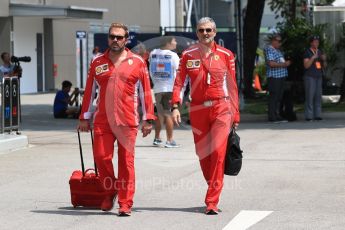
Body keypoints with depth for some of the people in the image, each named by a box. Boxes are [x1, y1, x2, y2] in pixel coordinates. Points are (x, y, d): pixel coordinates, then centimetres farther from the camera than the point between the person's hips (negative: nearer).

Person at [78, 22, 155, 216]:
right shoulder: (98, 63, 10)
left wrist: (148, 119, 1)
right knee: (101, 157, -4)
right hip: (102, 121, 2)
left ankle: (126, 203, 6)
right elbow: (89, 92, 14)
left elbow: (146, 92, 5)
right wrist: (85, 118, 11)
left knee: (126, 162, -1)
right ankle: (111, 191, 20)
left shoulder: (137, 62, 5)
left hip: (127, 122, -2)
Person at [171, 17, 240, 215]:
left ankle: (212, 202, -12)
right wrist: (175, 106, -11)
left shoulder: (226, 55, 3)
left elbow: (233, 86, 7)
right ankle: (213, 190, 29)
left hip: (221, 108, -2)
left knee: (218, 151, -14)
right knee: (203, 154, 7)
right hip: (198, 109, 2)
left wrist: (236, 114, 7)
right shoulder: (188, 55, 6)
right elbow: (179, 82, 3)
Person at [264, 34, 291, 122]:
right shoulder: (269, 50, -9)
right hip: (274, 76, -10)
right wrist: (284, 64, -13)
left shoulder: (278, 50, 20)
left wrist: (286, 62, 11)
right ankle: (272, 117, -6)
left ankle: (277, 116, 15)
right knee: (273, 97, -7)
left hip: (281, 76, 10)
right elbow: (271, 63, -19)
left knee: (279, 97, 11)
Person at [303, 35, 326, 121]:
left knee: (318, 96, 1)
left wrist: (324, 59, -3)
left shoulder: (320, 52, 14)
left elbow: (324, 66, 17)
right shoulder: (307, 52, -3)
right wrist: (313, 58, -20)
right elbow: (306, 65, -11)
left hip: (319, 77, 6)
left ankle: (317, 115, 3)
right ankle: (308, 116, -9)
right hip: (310, 77, -6)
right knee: (310, 96, -9)